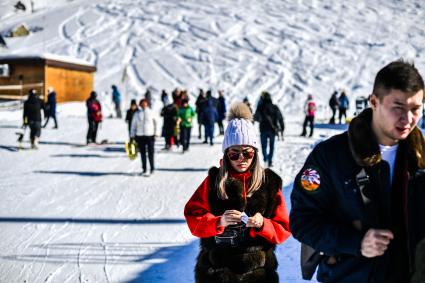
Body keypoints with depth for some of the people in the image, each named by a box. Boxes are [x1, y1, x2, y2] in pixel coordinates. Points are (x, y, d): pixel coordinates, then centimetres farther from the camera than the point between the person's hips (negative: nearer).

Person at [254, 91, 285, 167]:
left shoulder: (260, 107, -8)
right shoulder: (275, 107, 0)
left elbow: (256, 118, -4)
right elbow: (280, 118, -1)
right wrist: (282, 129, 5)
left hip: (263, 129, -2)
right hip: (273, 129, 2)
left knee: (264, 145, 10)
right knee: (271, 146, 14)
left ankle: (265, 158, -14)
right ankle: (270, 161, 10)